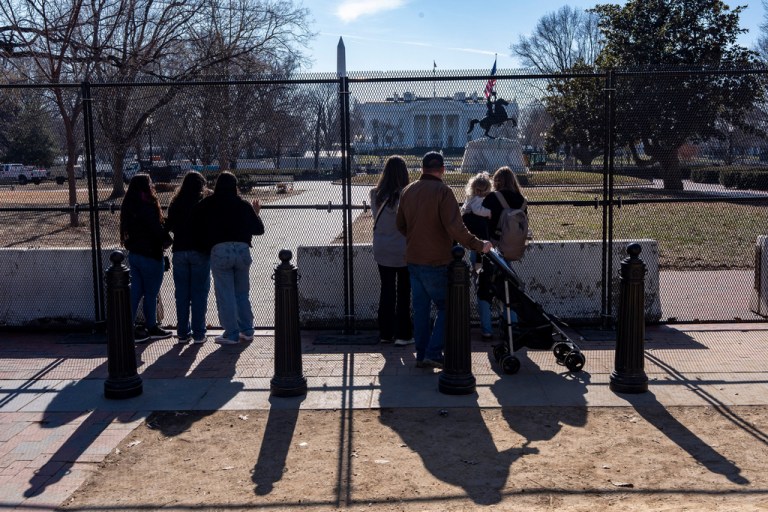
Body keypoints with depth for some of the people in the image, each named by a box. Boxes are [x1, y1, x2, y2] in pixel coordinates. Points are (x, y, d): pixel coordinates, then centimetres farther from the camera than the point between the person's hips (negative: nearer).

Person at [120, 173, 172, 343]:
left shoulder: (128, 206, 8)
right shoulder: (147, 207, -18)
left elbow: (127, 230, 15)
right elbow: (158, 230, -17)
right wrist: (167, 240, 1)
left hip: (134, 254, 8)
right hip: (150, 255, -8)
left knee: (135, 292, 11)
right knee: (151, 294, 5)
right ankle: (151, 327, 15)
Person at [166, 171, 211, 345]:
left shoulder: (175, 203, 4)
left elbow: (169, 226, 11)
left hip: (179, 251, 3)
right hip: (200, 251, -3)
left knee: (182, 293, 9)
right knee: (199, 293, 2)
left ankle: (183, 333, 12)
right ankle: (198, 334, 3)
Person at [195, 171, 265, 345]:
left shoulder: (206, 204, 5)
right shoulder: (244, 205, 9)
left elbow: (196, 225, 6)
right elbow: (259, 229, 14)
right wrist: (256, 213, 32)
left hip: (219, 251, -3)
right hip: (242, 249, 3)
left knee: (225, 294, 2)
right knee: (242, 292, 16)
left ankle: (232, 334, 3)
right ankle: (246, 330, 21)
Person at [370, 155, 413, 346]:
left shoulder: (376, 195, -4)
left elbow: (375, 217, 5)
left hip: (382, 251, 4)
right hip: (403, 252, -4)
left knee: (386, 290, 14)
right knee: (403, 293, 7)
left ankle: (385, 333, 21)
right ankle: (402, 335, 11)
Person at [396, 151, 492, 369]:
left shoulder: (407, 191, 8)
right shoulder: (442, 191, -14)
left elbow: (401, 225, 17)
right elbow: (456, 228, -22)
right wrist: (479, 245, -14)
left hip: (413, 260, 7)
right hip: (436, 262, -7)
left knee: (420, 308, 14)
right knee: (446, 307, 4)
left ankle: (421, 355, 18)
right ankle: (433, 353, -2)